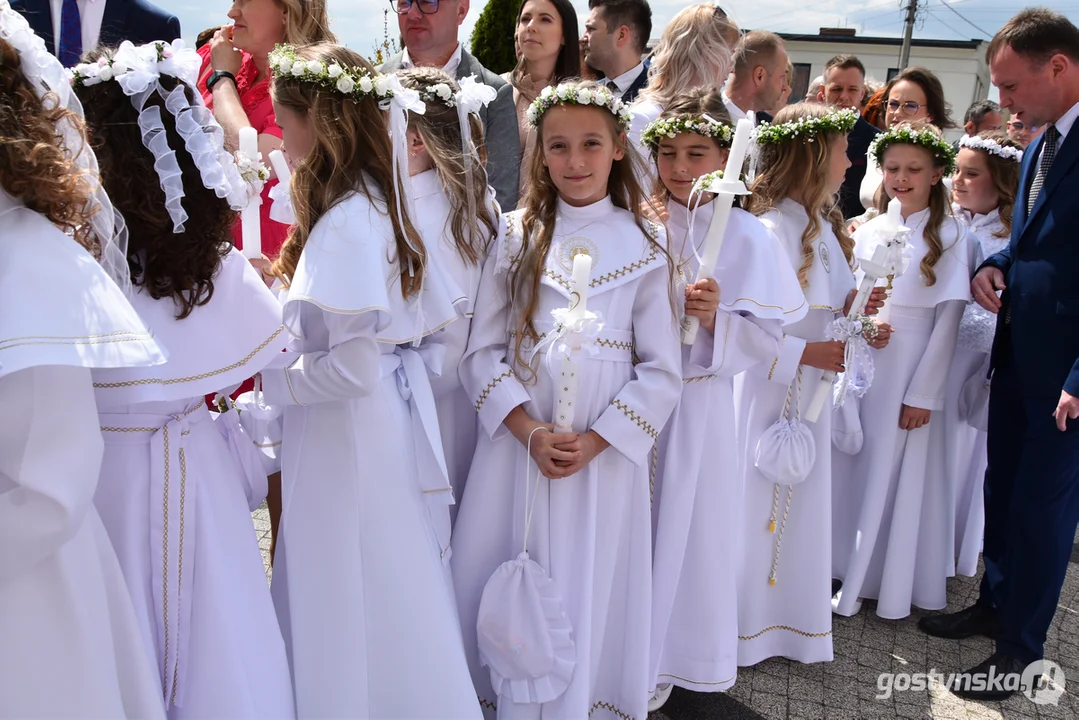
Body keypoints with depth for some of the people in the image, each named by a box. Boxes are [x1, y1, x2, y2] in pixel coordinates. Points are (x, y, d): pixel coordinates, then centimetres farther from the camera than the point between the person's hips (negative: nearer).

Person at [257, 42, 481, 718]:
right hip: (383, 417, 9)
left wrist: (269, 377, -9)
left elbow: (352, 367, -25)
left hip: (348, 436, -9)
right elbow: (431, 313, 11)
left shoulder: (346, 223, -21)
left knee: (354, 600, 8)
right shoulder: (376, 201, 6)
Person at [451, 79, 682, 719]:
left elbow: (661, 371, -1)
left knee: (588, 591, 7)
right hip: (517, 444, 1)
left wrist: (594, 441, -12)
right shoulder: (516, 237, 4)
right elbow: (483, 349, 1)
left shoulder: (646, 246, 1)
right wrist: (530, 432, -12)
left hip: (606, 453, -1)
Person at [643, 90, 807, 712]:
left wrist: (718, 319, -20)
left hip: (701, 402, -1)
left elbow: (769, 336, -5)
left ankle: (676, 662, 32)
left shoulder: (747, 236, -4)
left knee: (689, 527, 10)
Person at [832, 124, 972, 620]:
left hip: (911, 368, -4)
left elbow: (948, 318, -7)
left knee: (897, 473, 4)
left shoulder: (949, 235, -4)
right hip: (861, 362, 4)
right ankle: (849, 574, 26)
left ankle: (893, 584, 21)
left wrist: (923, 392, -11)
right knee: (852, 467, 9)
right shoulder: (867, 231, 7)